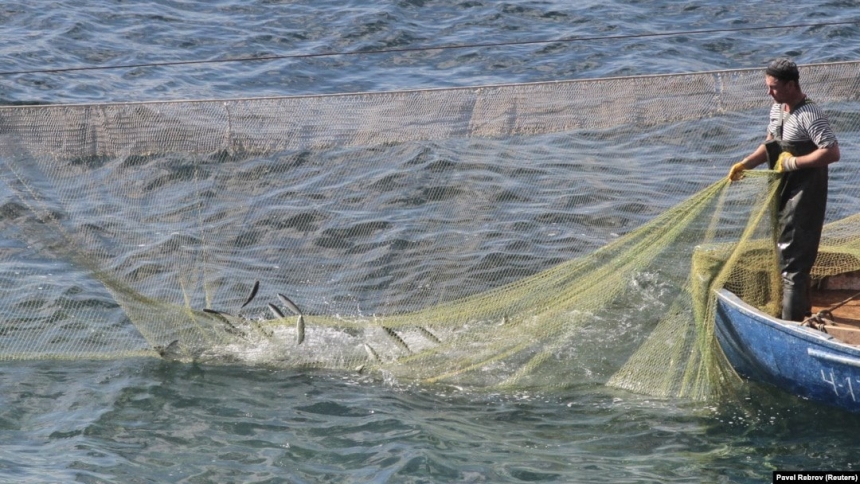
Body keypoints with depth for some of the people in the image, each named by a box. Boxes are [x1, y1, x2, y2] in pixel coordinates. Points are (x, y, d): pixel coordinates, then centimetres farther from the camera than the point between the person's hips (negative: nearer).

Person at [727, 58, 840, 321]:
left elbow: (832, 153, -27)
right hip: (785, 191, 10)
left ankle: (791, 323, -5)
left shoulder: (809, 115, -22)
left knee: (793, 255, -8)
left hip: (805, 194, -10)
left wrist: (793, 162, -24)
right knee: (788, 251, 20)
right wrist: (744, 164, 3)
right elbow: (771, 146, 17)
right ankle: (801, 311, 36)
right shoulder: (777, 109, 6)